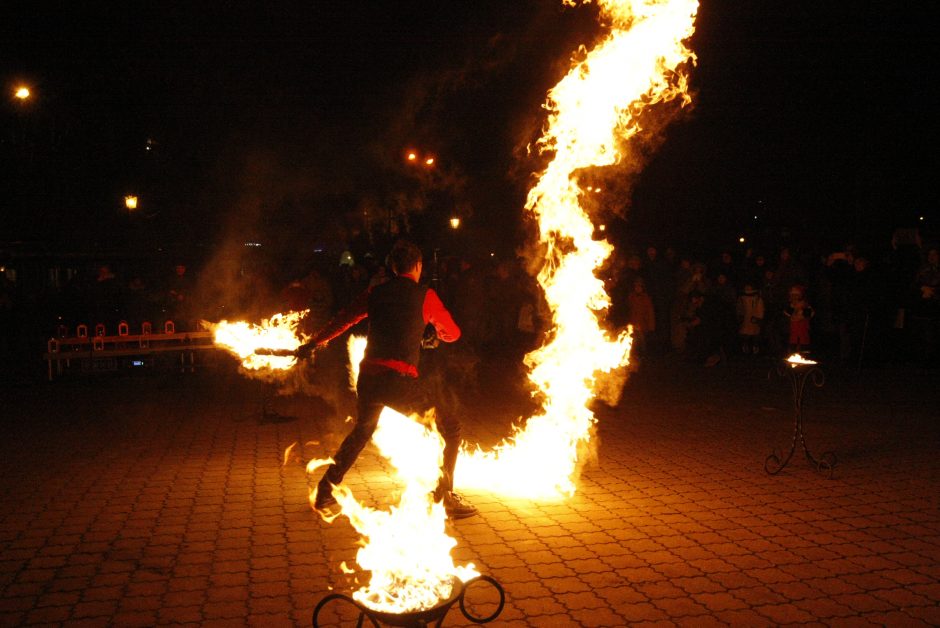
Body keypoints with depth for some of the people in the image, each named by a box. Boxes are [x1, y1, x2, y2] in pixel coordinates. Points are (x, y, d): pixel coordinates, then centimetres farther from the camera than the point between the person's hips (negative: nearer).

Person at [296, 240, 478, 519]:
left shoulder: (375, 292, 13)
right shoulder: (425, 295, 3)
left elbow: (341, 320, 22)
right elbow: (453, 333, 13)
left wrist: (312, 343, 36)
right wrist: (438, 334, 37)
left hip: (368, 378, 6)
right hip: (401, 380, -5)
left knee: (361, 431, 30)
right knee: (450, 429, 8)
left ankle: (325, 492, 34)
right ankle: (444, 496, 7)